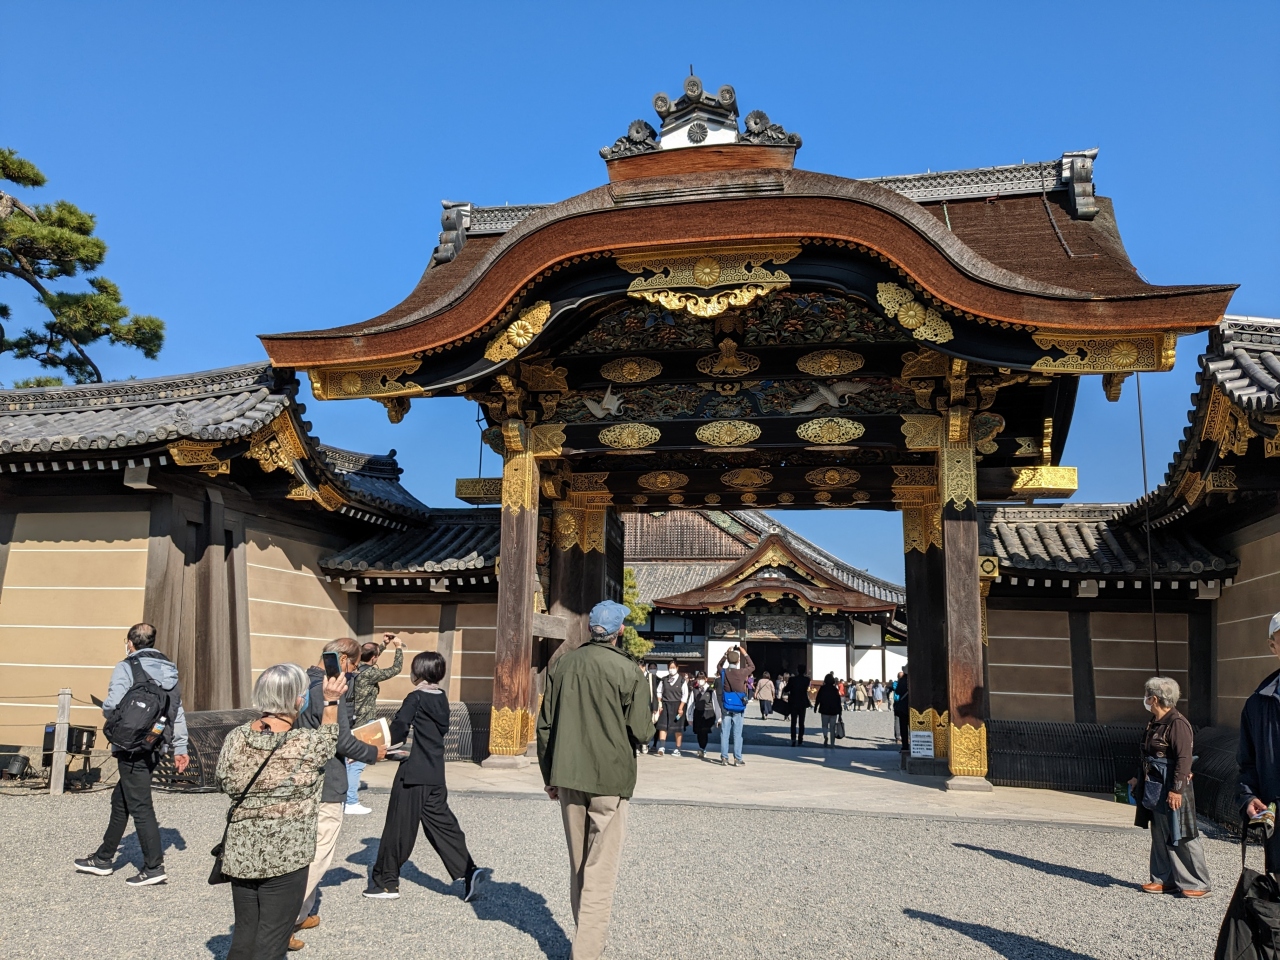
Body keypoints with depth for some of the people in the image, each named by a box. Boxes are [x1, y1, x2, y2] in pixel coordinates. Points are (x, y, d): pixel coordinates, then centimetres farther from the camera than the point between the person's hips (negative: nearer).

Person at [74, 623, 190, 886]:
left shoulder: (126, 668, -10)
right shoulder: (169, 670, 11)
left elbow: (112, 707, -20)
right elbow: (178, 713, 10)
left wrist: (106, 709, 5)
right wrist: (180, 748, 13)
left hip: (132, 748, -7)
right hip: (155, 748, 7)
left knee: (139, 806, -2)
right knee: (120, 800, 20)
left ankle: (154, 867, 0)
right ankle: (103, 858, 31)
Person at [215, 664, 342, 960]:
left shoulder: (235, 738, -4)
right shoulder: (308, 744, -16)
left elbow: (222, 783, 10)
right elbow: (329, 739, 7)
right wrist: (330, 701, 16)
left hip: (242, 853, 5)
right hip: (287, 856, -5)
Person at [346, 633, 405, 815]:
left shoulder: (355, 669, 4)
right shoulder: (369, 673, -19)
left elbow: (370, 656, 26)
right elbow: (396, 669, -12)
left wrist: (383, 644, 24)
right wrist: (399, 647, -2)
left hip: (352, 722, 9)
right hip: (363, 724, -9)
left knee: (349, 761, 15)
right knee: (356, 763, -3)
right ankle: (351, 803, 2)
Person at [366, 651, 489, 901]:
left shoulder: (415, 699, -12)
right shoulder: (442, 699, 9)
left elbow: (398, 730, -19)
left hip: (413, 773, -7)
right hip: (436, 773, 7)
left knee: (399, 827, 3)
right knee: (441, 822, 11)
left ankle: (386, 882, 13)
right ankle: (468, 871, 2)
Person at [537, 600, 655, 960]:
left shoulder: (560, 665, 2)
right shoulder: (628, 671, -11)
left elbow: (544, 725, 5)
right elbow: (641, 731, -12)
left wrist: (550, 777, 15)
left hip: (568, 778, 5)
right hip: (609, 780, -5)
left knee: (577, 867, 18)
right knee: (600, 872, 1)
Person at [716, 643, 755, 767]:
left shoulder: (723, 672, -2)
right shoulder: (741, 672, -9)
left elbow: (718, 666, 23)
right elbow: (752, 666, 11)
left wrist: (726, 654, 21)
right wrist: (745, 653, 16)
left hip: (725, 706, 2)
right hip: (738, 707, -2)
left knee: (725, 732, 5)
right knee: (737, 733, 1)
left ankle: (724, 758, 7)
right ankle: (737, 759, 2)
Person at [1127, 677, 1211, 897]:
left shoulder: (1177, 724, -17)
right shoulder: (1154, 723, 11)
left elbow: (1184, 759, -21)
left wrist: (1177, 790, -24)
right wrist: (1139, 779, 23)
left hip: (1172, 790, -9)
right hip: (1154, 789, 10)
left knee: (1181, 838, -1)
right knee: (1160, 837, 14)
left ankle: (1199, 884, 9)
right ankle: (1164, 880, 23)